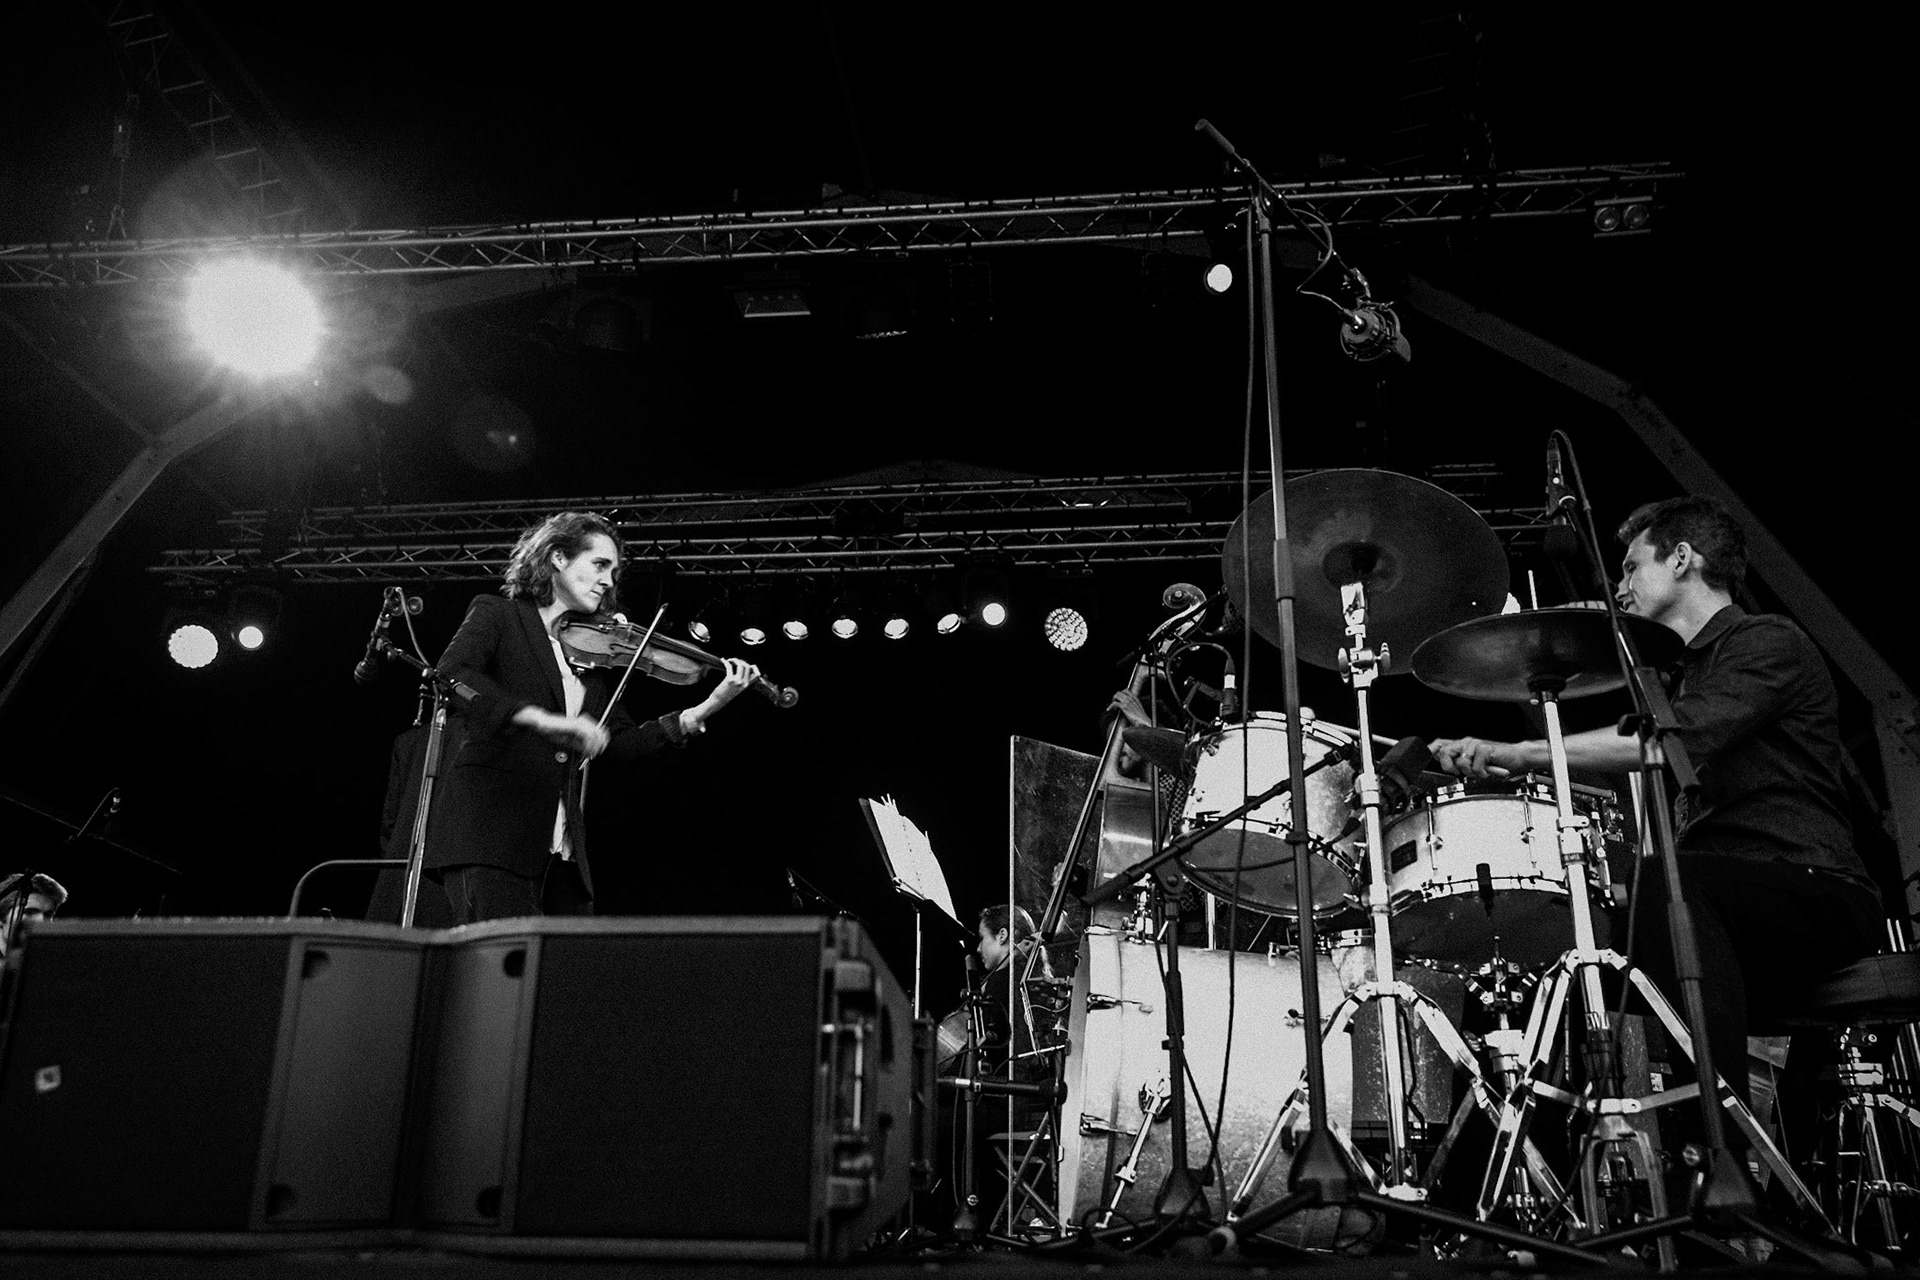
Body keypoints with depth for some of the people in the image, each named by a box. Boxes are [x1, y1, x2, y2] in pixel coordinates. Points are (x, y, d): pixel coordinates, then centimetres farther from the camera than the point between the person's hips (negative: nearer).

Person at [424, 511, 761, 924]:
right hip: (489, 834, -5)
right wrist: (544, 720, -27)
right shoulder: (496, 615, 4)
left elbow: (623, 745, 11)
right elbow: (449, 676, -15)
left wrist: (708, 707, 0)